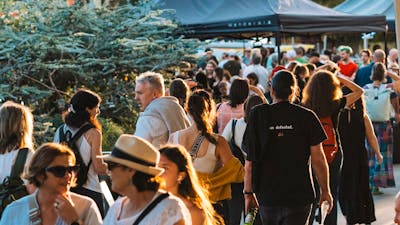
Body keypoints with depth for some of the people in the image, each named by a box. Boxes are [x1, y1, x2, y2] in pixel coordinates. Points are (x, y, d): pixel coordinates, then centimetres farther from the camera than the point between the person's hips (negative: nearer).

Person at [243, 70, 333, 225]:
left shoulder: (257, 115, -2)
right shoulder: (307, 117, -5)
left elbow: (250, 161, -2)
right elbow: (318, 160, -5)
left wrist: (248, 192, 7)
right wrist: (325, 191, 7)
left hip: (266, 195, 2)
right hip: (299, 195, -2)